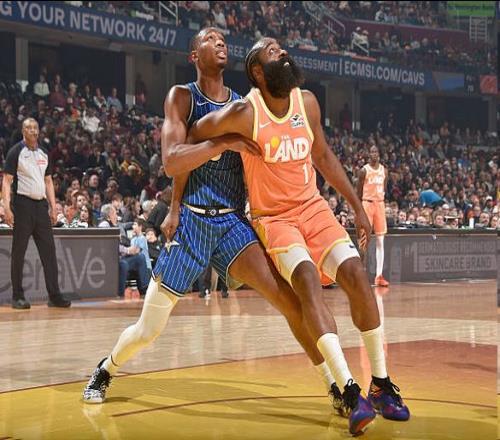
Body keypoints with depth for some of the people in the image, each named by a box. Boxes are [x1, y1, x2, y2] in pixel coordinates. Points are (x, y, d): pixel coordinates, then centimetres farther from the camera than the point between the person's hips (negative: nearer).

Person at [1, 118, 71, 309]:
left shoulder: (43, 153, 14)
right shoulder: (16, 152, -4)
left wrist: (53, 208, 11)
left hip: (41, 204, 6)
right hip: (23, 204, -6)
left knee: (49, 251, 3)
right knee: (19, 252, -1)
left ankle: (54, 295, 6)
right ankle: (18, 296, 6)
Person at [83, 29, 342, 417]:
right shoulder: (182, 97, -1)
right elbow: (172, 162, -14)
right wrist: (225, 142, -21)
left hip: (233, 222, 3)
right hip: (192, 221, -3)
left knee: (290, 298, -17)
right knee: (148, 330, 4)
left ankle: (336, 386, -8)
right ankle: (105, 372, 33)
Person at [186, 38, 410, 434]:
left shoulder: (307, 103, -2)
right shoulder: (244, 113, -19)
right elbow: (188, 145, -9)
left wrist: (357, 206, 13)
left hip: (313, 207, 5)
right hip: (272, 217, -5)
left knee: (357, 276, -12)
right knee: (307, 279, -29)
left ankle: (382, 385, 1)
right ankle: (351, 393, -33)